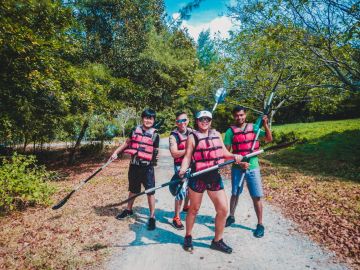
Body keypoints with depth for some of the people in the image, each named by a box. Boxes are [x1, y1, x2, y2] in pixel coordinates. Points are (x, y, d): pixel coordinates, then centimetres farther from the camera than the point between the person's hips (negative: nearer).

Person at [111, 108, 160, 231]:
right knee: (133, 189, 20)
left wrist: (156, 157, -14)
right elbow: (127, 143, 13)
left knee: (150, 192, 0)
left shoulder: (155, 135, -4)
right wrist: (116, 152, 10)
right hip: (134, 165, 3)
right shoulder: (135, 130, 3)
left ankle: (152, 217, 12)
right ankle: (129, 210, 40)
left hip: (147, 167, -3)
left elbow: (156, 152, 2)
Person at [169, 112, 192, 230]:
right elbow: (174, 154, -19)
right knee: (182, 190, -10)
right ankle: (176, 218, 2)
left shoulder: (192, 132, 4)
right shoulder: (174, 136, -12)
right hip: (180, 166, -6)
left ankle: (186, 206, 46)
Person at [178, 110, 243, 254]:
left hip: (214, 177, 5)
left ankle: (217, 241, 24)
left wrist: (234, 156, -6)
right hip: (198, 177, -4)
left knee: (223, 209, 4)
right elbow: (187, 156, -8)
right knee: (194, 209, 10)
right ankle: (188, 237, 34)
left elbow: (223, 152, 12)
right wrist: (183, 169, -25)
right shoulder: (193, 136, -4)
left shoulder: (216, 134, 11)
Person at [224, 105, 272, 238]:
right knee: (235, 194, 15)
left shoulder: (254, 127, 0)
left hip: (253, 167, 1)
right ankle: (231, 217, 36)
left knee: (257, 196, 3)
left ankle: (260, 225, 18)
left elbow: (269, 139, 0)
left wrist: (265, 125, -14)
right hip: (237, 168, 0)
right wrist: (239, 162, -17)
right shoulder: (230, 131, -6)